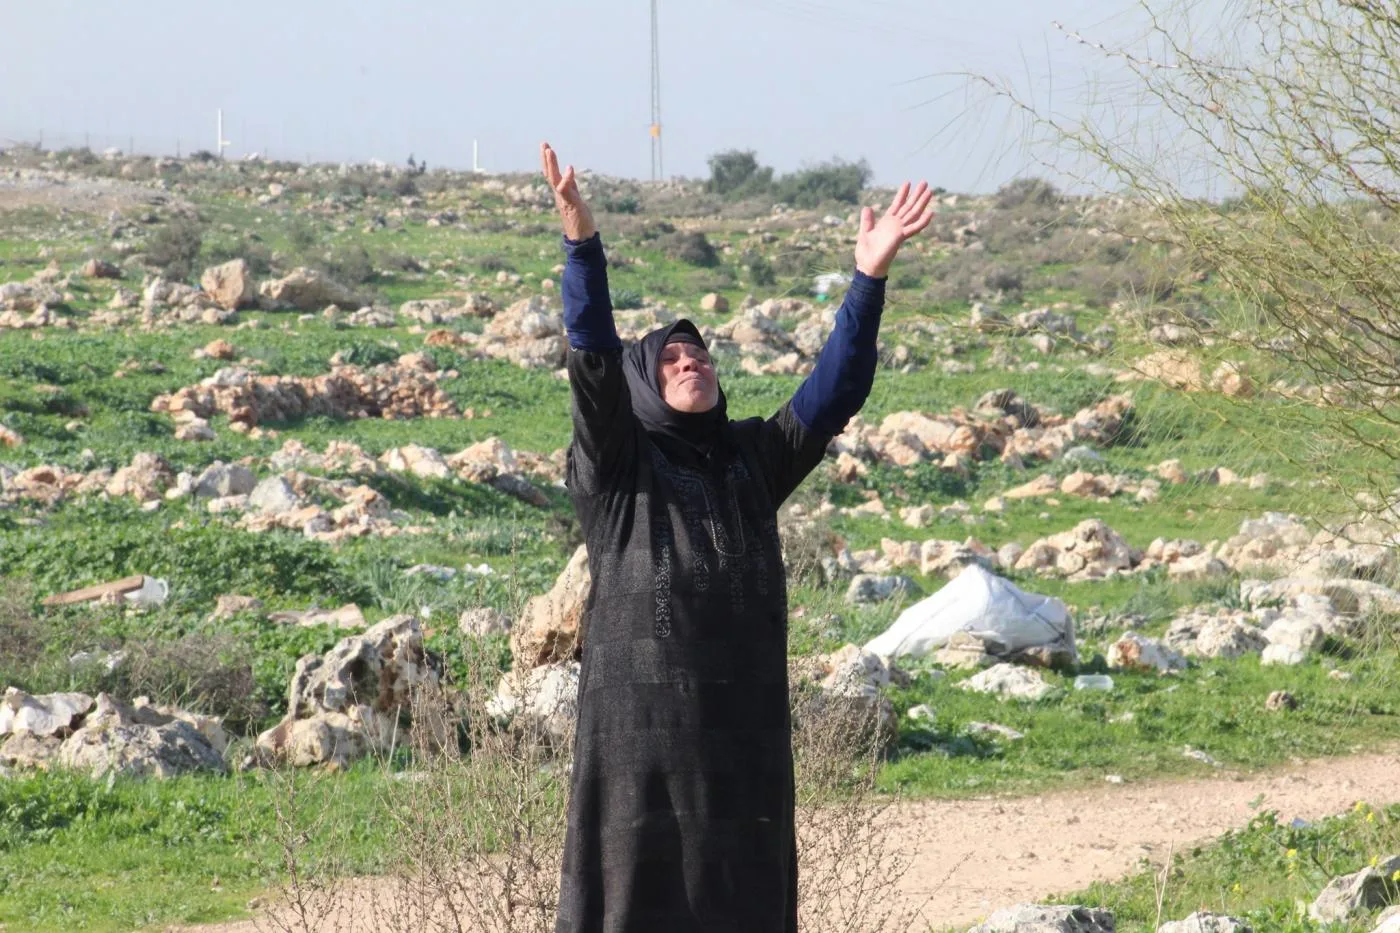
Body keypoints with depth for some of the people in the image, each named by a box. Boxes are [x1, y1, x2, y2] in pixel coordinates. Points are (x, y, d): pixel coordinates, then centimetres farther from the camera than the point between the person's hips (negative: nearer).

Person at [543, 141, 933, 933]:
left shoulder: (754, 459, 14)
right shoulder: (616, 463, 2)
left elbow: (835, 394, 5)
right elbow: (593, 366, -13)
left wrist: (869, 280, -6)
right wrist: (583, 243, -26)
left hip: (746, 726, 5)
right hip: (640, 722, -4)